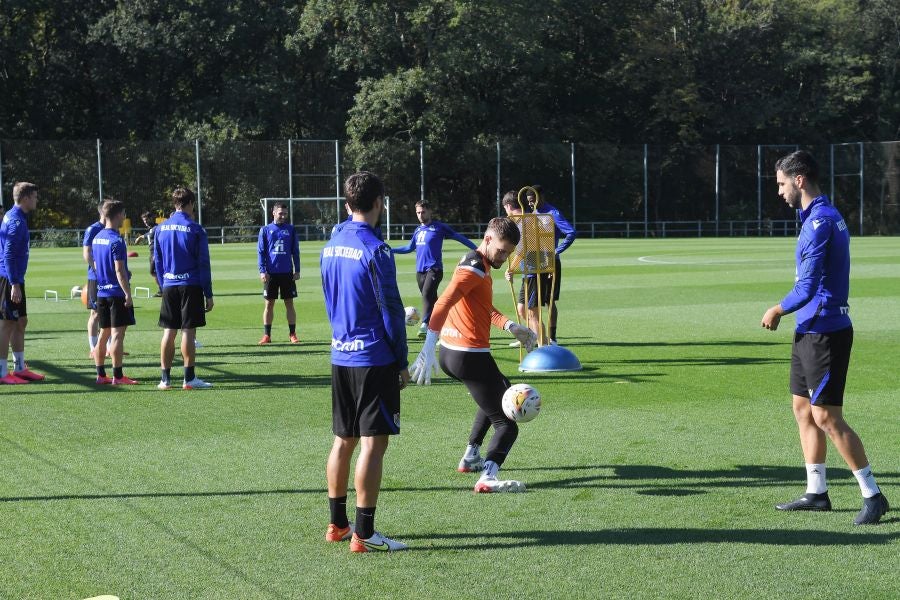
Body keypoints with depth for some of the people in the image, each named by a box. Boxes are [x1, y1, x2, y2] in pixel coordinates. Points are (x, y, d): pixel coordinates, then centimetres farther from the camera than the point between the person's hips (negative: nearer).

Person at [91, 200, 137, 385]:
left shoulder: (96, 238, 11)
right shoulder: (116, 241, -15)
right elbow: (119, 270, -19)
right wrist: (128, 293, -17)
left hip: (101, 292, 8)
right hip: (117, 292, -8)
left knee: (104, 333, 13)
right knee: (117, 334, -6)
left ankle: (101, 374, 15)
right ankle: (117, 376, -6)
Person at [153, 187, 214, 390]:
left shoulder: (161, 228, 6)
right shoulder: (196, 230, -7)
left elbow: (157, 260, 11)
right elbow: (203, 264, -6)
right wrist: (208, 294, -3)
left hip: (169, 286, 4)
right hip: (191, 285, -4)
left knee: (168, 332, 7)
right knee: (188, 332, -2)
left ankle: (165, 378, 9)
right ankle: (189, 379, -1)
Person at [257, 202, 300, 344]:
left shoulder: (290, 229, 6)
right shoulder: (265, 230, 3)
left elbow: (295, 251, 9)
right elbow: (261, 251, 3)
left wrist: (297, 270, 4)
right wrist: (262, 271, -6)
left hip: (287, 273, 1)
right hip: (271, 273, -1)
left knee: (289, 303, 4)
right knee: (269, 304, 3)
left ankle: (292, 334, 9)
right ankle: (266, 335, 8)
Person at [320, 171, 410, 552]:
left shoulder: (331, 246, 10)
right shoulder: (375, 250, -15)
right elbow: (390, 310, -13)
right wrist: (402, 362, -6)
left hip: (341, 356, 8)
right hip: (374, 357, -8)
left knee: (343, 440, 15)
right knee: (373, 443, -5)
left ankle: (337, 524, 22)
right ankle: (363, 534, -4)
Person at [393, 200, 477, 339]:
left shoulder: (439, 227, -1)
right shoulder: (418, 230, 16)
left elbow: (459, 237, 0)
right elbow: (409, 248, 28)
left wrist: (477, 250, -5)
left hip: (434, 269, -6)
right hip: (420, 270, 6)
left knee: (427, 294, -24)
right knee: (431, 299, 9)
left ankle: (425, 325, -34)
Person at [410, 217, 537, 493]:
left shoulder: (480, 264, 16)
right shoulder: (474, 269, -17)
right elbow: (442, 305, -29)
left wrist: (510, 326, 17)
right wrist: (428, 349, -37)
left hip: (451, 353, 10)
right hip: (470, 355, -10)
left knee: (500, 391, 35)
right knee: (506, 425, -11)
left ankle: (471, 457, 34)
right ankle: (488, 477, -31)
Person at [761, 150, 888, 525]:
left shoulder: (820, 221, -18)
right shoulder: (824, 216, 14)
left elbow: (807, 286, -22)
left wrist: (777, 310, -6)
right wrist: (785, 311, 11)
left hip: (824, 332, -10)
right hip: (810, 330, 10)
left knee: (826, 417, -7)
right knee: (803, 409, 14)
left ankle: (872, 495, 0)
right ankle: (816, 493, 21)